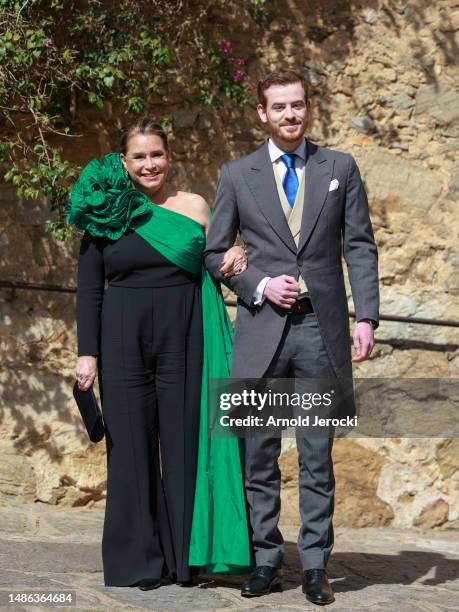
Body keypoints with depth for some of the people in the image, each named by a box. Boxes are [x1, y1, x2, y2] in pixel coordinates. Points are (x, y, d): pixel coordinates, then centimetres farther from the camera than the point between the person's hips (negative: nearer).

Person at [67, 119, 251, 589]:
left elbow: (217, 266, 12)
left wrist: (235, 261, -10)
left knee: (183, 441, 3)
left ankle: (183, 553, 13)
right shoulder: (106, 212, 3)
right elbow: (88, 290, 3)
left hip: (183, 338, 1)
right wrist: (88, 352, -4)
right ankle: (137, 558, 11)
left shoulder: (195, 207, 6)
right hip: (124, 339, 0)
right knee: (131, 444, 2)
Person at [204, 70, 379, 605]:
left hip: (322, 329, 0)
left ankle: (315, 565, 10)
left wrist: (366, 317, -4)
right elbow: (214, 252, 9)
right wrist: (259, 286, -7)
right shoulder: (237, 174, 7)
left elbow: (360, 247, 5)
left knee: (317, 456, 4)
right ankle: (265, 561, 13)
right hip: (262, 330, 0)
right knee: (259, 455, 4)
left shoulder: (340, 168, 8)